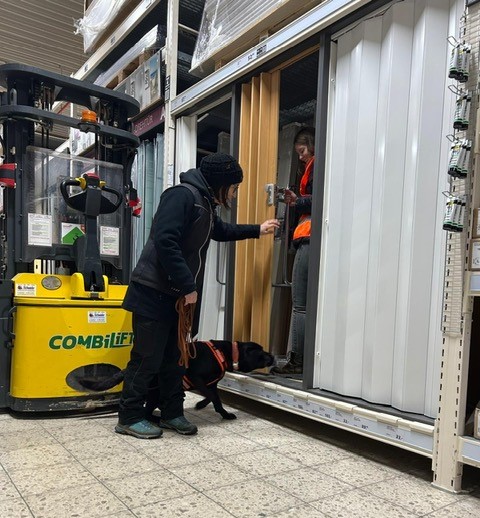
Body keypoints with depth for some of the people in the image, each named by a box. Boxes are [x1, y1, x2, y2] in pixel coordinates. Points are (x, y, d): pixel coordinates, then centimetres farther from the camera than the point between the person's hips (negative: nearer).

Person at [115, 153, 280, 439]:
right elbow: (164, 242, -27)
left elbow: (222, 231, 36)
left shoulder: (205, 204, 16)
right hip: (154, 293, -10)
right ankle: (130, 417, 13)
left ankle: (172, 412, 26)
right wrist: (188, 285, -23)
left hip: (177, 294, 10)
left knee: (174, 357, 14)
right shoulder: (182, 195, -16)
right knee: (148, 358, -2)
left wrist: (258, 230, 39)